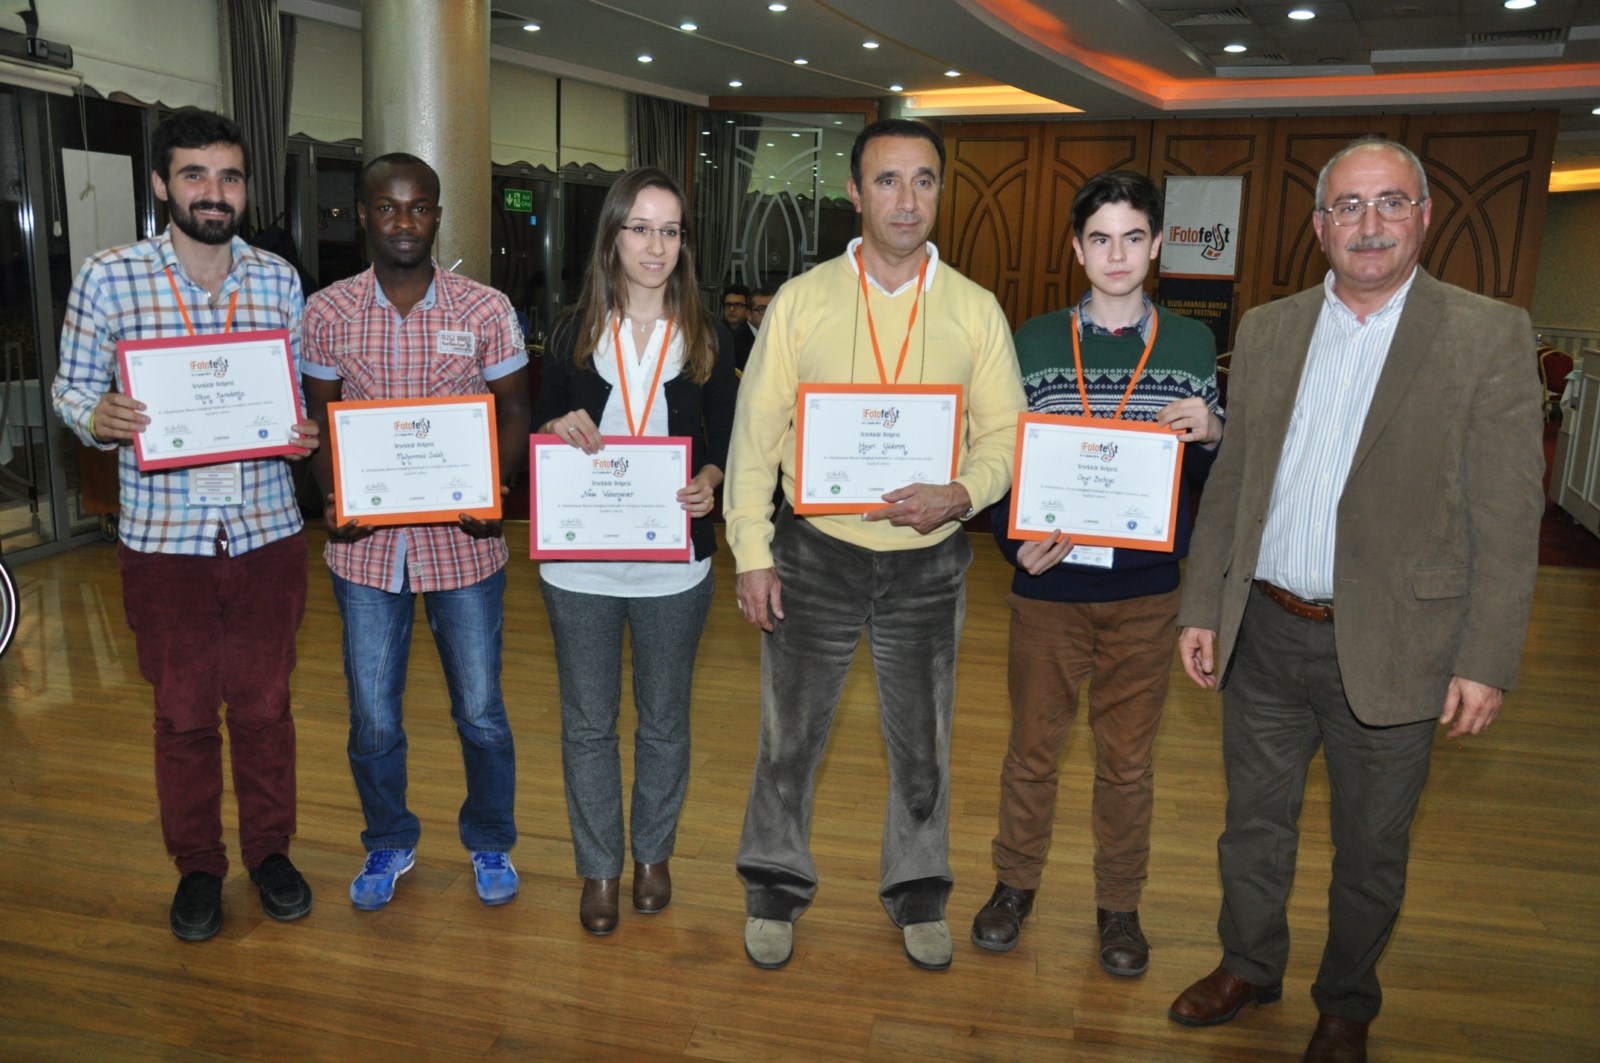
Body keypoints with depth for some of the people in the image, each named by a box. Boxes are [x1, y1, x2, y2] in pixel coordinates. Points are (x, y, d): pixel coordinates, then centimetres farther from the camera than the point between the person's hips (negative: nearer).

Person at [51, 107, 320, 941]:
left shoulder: (279, 278, 3)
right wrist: (100, 418, -20)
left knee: (264, 703, 13)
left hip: (267, 532, 2)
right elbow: (71, 387, 2)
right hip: (164, 537, -1)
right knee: (183, 713, 11)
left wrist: (307, 431, -11)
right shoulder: (109, 278, -4)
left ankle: (270, 850, 32)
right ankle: (197, 866, 30)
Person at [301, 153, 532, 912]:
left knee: (480, 713, 9)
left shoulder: (486, 309, -3)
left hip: (463, 541, -1)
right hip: (366, 543, 1)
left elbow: (513, 411, 2)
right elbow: (319, 420, 7)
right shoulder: (326, 313, 1)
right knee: (372, 719, 11)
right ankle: (388, 843, 36)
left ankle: (490, 843, 33)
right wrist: (331, 498, -11)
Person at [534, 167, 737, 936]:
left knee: (664, 719, 14)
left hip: (673, 563, 0)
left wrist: (709, 482, -17)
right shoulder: (573, 336, 3)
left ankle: (653, 853, 36)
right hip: (579, 562, 1)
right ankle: (599, 869, 29)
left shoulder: (709, 340, 1)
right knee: (588, 721, 11)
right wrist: (559, 429, -14)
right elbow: (538, 436, 8)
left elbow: (725, 444, 4)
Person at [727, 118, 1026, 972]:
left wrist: (961, 494, -18)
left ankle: (917, 892, 37)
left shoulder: (975, 310, 0)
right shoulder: (800, 301, -3)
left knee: (922, 742, 15)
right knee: (790, 734, 11)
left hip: (928, 561, 1)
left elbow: (1006, 434, 3)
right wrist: (752, 554, -6)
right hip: (815, 553, -1)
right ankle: (776, 885, 34)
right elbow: (754, 435, -2)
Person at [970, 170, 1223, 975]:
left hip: (1146, 589, 1)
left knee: (1128, 759, 13)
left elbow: (1209, 481, 6)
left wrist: (1210, 437, -16)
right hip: (1049, 584, 0)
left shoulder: (1191, 345, 4)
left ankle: (1119, 903, 32)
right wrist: (1015, 542, -15)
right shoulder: (1034, 342, 1)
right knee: (1032, 744, 13)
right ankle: (1015, 883, 34)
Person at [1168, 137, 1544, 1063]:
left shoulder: (1490, 336, -7)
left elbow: (1508, 519, -8)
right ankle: (1250, 967, 41)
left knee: (1371, 847, 14)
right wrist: (1202, 607, 6)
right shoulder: (1267, 331, 5)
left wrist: (1488, 661, -11)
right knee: (1255, 822, 18)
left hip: (1388, 648, -3)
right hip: (1264, 636, 3)